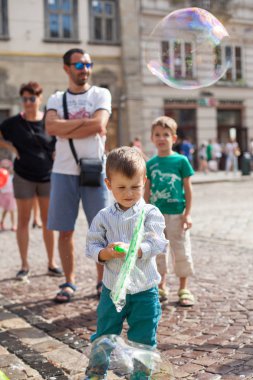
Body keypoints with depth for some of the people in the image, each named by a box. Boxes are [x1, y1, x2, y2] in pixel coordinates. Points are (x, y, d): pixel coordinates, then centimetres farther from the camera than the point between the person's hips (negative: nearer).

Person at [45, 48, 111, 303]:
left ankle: (102, 281, 15)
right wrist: (86, 122, -10)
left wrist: (66, 130, -8)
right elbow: (51, 127, -9)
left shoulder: (100, 94, 6)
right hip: (63, 171, 2)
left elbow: (99, 125, -12)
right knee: (65, 231, 4)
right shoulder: (56, 99, 10)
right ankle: (69, 282, 15)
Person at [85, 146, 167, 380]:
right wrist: (105, 253, -23)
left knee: (143, 341, 10)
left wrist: (132, 250, -35)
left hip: (144, 290, -1)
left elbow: (156, 244, -18)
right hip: (112, 288, 2)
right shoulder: (104, 217, 0)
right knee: (103, 337, 13)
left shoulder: (151, 213, -7)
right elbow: (92, 246, -1)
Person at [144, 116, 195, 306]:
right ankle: (161, 287, 26)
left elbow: (188, 189, -2)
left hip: (176, 214, -3)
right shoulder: (150, 164, 5)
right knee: (157, 251, 11)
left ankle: (183, 289, 18)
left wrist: (187, 214, -6)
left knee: (181, 251, 5)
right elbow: (147, 192, 9)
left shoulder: (181, 160, -3)